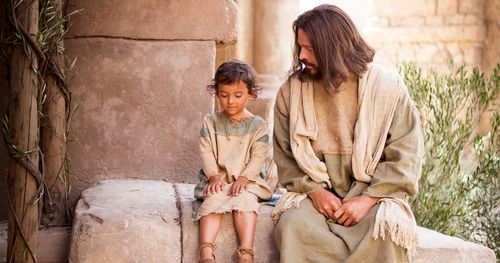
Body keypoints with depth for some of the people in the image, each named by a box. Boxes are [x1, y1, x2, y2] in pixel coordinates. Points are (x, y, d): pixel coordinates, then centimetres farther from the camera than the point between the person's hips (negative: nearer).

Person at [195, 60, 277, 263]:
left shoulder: (257, 125, 3)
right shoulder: (211, 122, 9)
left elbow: (258, 157, -4)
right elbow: (206, 152, 1)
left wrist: (243, 178, -17)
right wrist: (214, 177, -13)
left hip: (247, 180, -1)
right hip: (219, 179, 1)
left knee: (244, 200, -30)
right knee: (212, 201, -27)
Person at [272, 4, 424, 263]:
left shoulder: (388, 87, -4)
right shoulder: (291, 91, 3)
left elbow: (406, 157, -5)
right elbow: (285, 156, 7)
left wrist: (368, 200, -15)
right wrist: (314, 190, -10)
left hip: (373, 194, -1)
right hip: (316, 194, 2)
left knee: (386, 232, -33)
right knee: (293, 226, -30)